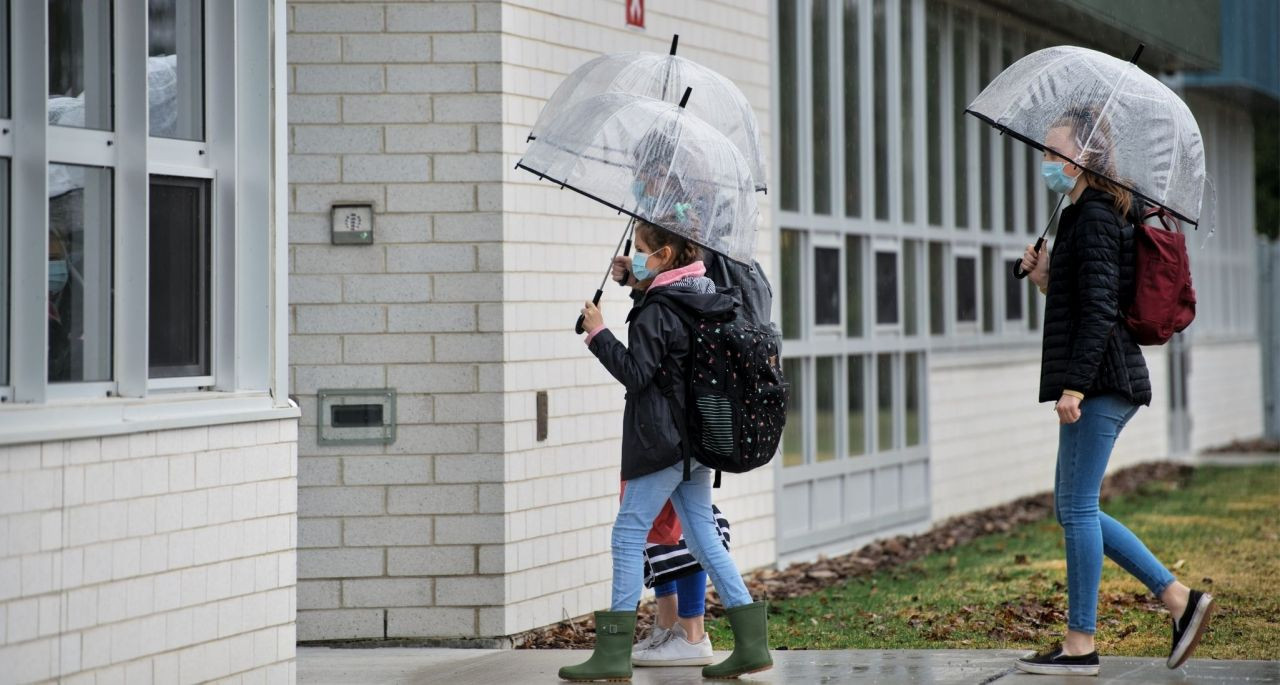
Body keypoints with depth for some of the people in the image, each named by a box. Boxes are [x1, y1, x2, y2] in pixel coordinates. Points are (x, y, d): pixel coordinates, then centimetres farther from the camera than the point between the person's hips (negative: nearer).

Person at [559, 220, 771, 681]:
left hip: (662, 441, -9)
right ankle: (752, 642, 7)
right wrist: (641, 287, 20)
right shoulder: (708, 299, 11)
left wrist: (598, 334, -8)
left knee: (629, 533, -3)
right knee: (702, 533, 12)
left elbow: (636, 374, -16)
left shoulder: (657, 311, -14)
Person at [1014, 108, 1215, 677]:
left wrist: (1074, 385, -23)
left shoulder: (1095, 217, -12)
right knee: (1071, 507, 12)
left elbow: (1100, 310, -20)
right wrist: (1047, 281, 9)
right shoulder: (1090, 216, 19)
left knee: (1077, 507, -6)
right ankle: (1178, 598, 12)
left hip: (1101, 380, -10)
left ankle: (1080, 644, -1)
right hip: (1106, 382, 10)